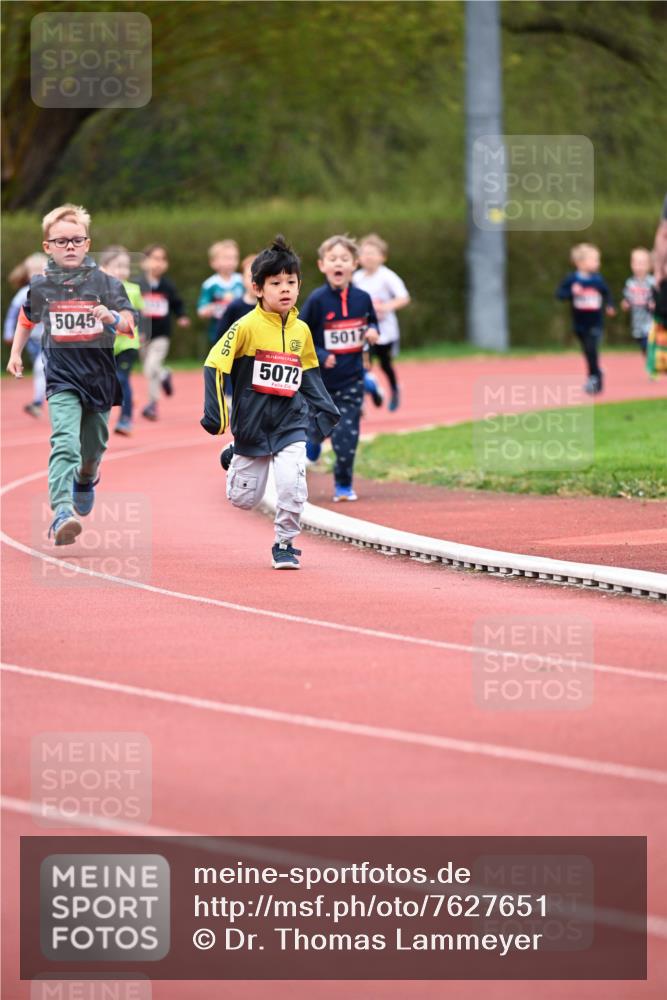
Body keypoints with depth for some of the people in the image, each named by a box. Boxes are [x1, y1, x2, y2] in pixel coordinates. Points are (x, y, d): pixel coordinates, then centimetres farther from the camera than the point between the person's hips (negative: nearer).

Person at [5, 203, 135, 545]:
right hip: (62, 378, -2)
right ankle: (61, 514, -34)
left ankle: (86, 477, 54)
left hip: (99, 375, 2)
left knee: (93, 446, 18)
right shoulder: (40, 287, 1)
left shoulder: (105, 283, -4)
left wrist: (113, 318, -33)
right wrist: (15, 353, 20)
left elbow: (129, 323, -13)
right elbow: (27, 319, 22)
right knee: (65, 443, -22)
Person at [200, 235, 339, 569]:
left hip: (290, 425, 2)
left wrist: (324, 410, 11)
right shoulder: (246, 327, -12)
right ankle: (234, 459, 43)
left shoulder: (301, 330, 3)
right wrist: (214, 414, -18)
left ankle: (284, 545, 0)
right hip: (251, 426, -2)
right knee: (244, 498, 9)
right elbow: (214, 365, -12)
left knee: (292, 485, -20)